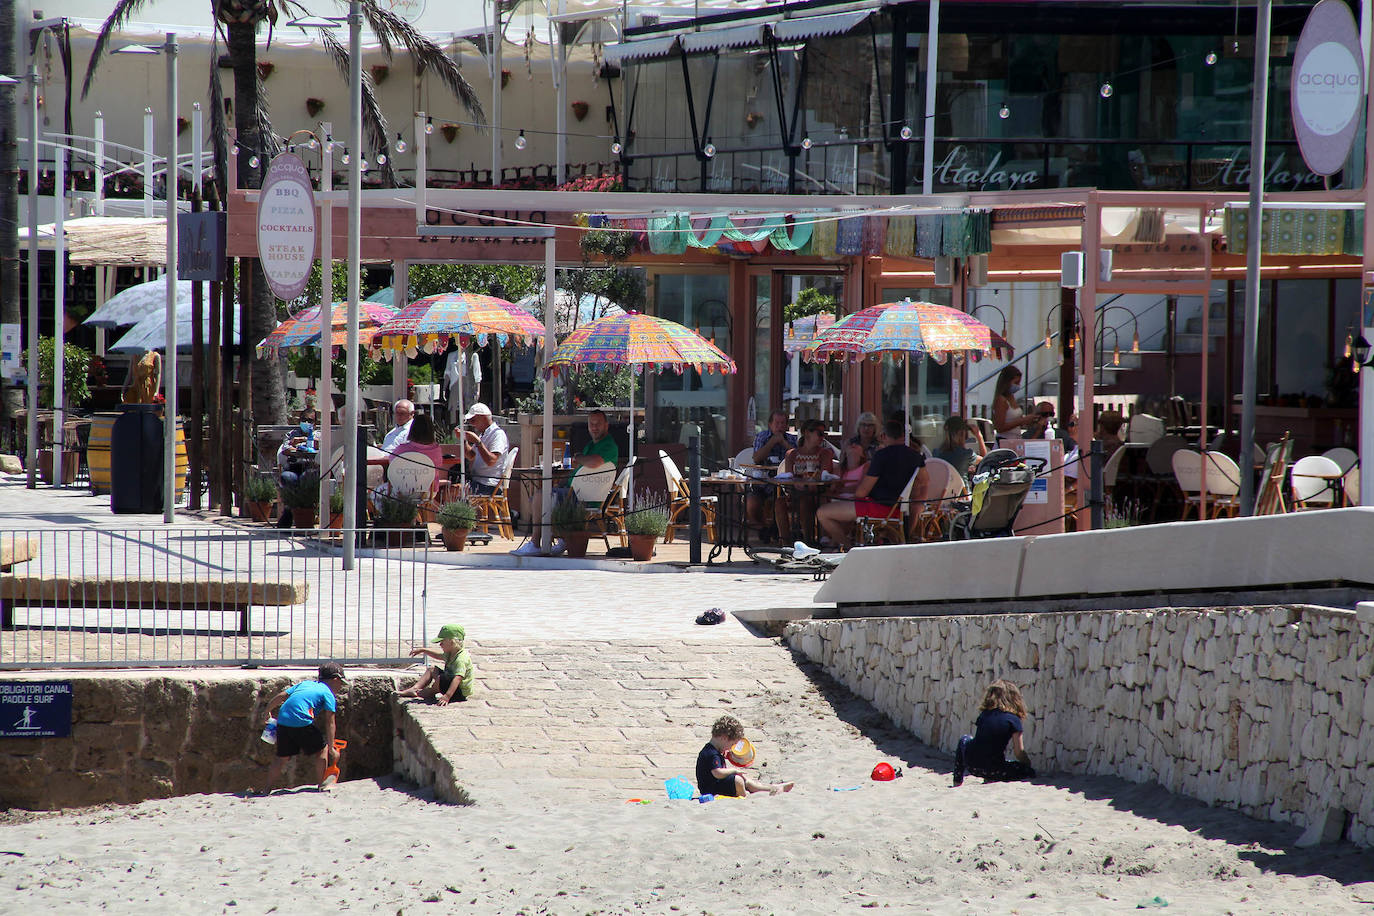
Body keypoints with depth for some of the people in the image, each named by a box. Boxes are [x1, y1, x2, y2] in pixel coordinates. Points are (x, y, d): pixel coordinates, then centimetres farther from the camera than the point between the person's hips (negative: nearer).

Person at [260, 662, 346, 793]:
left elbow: (281, 696, 18)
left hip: (283, 721, 6)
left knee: (281, 757, 16)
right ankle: (321, 785, 13)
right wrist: (331, 748, -1)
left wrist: (268, 711, 31)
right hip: (302, 723, -6)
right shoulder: (328, 694, 6)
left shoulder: (305, 683, 24)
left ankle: (267, 789, 16)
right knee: (322, 750, 11)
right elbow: (329, 722, 0)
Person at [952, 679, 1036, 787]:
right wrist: (1028, 764, 13)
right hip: (993, 769, -5)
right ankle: (991, 779, -6)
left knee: (965, 740, 37)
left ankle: (958, 781, 35)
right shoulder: (1014, 720, -5)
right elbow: (1019, 753, -6)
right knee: (1029, 771, 9)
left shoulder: (984, 714, 9)